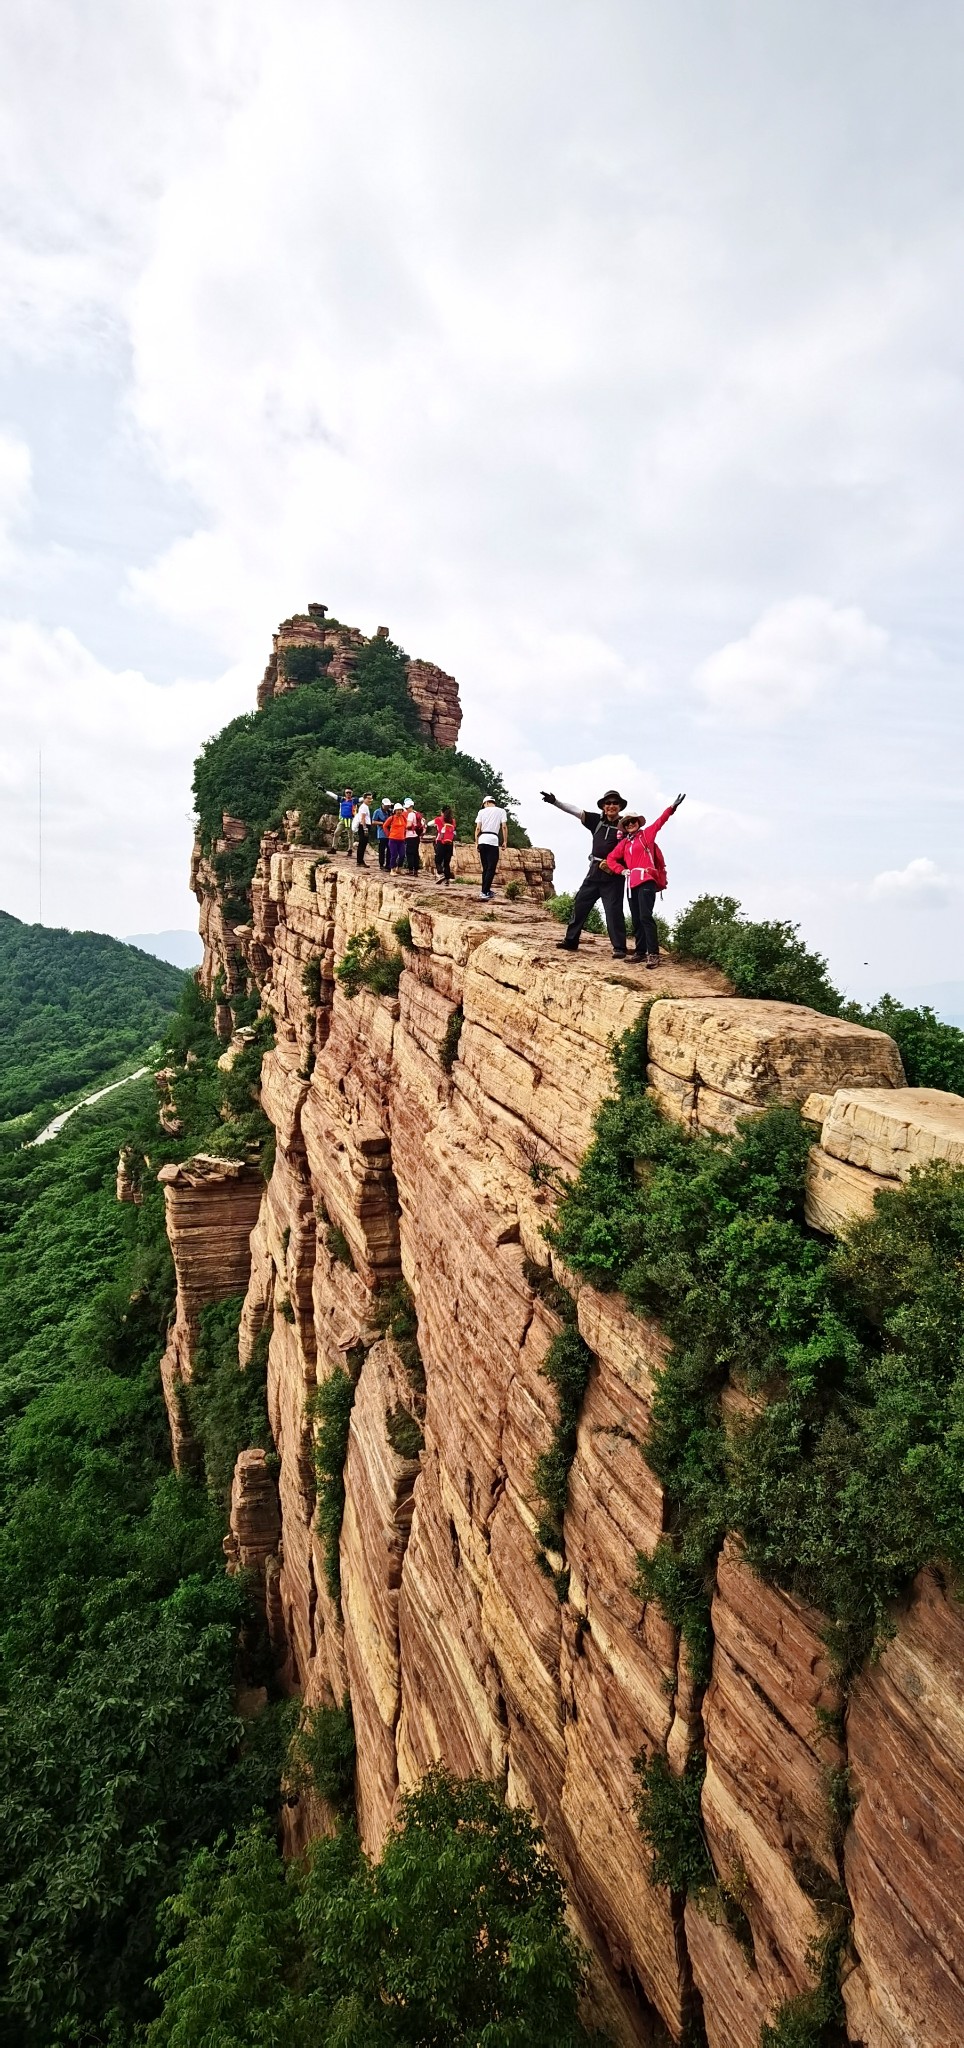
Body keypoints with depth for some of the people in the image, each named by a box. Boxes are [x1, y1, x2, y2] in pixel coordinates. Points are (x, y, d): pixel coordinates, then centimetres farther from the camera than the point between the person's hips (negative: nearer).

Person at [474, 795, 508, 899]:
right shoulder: (501, 811, 9)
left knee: (485, 868, 14)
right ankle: (484, 892, -14)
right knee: (491, 868, -4)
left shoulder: (482, 811, 12)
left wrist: (476, 842, 10)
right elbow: (504, 826, -2)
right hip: (493, 840, -3)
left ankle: (485, 890, 17)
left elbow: (478, 828, 5)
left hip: (482, 840, 3)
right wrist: (505, 841, 2)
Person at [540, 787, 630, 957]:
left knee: (613, 910, -7)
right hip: (595, 871, 5)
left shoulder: (624, 826, -5)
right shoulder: (597, 820, 7)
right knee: (580, 904, 8)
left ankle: (619, 948, -3)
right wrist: (555, 801, -7)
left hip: (613, 875, -5)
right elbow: (575, 811, 1)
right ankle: (570, 941, 17)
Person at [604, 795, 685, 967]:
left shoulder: (646, 834, 9)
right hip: (632, 883, 6)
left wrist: (672, 807, -15)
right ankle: (641, 952, 13)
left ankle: (653, 954, -17)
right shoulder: (624, 843, 18)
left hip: (646, 880, -6)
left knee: (645, 917, -16)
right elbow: (611, 859, 18)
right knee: (636, 919, 7)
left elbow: (660, 821, -2)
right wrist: (622, 870, 2)